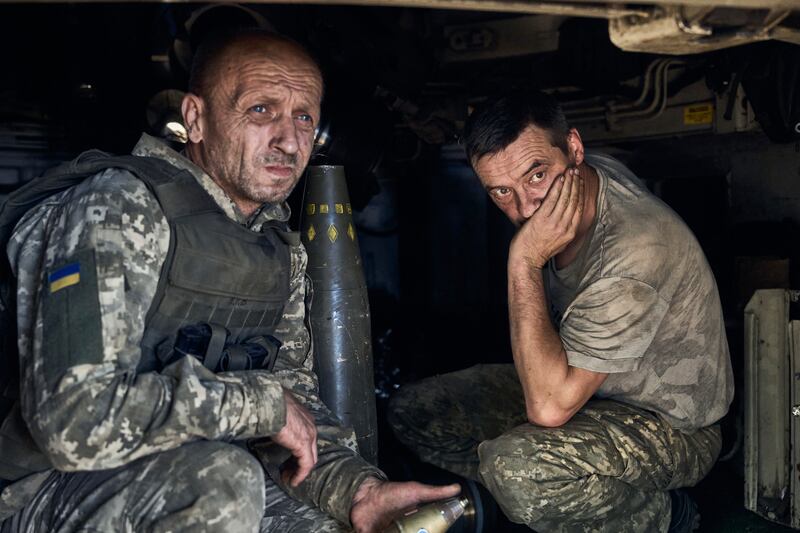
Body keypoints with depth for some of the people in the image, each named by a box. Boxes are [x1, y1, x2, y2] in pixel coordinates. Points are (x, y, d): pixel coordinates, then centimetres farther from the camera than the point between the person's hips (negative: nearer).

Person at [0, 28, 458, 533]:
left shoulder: (284, 250, 6)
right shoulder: (120, 208, -19)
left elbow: (293, 392, 5)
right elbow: (76, 422, -29)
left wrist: (358, 490, -13)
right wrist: (261, 400, -21)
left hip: (191, 480, 6)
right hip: (54, 489, -6)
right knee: (221, 480, -31)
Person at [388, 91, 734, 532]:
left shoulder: (633, 257, -36)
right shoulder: (561, 189, -10)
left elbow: (549, 406, -36)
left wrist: (525, 261, -35)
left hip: (670, 426, -7)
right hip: (585, 383, 8)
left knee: (516, 469, -38)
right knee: (411, 413, -1)